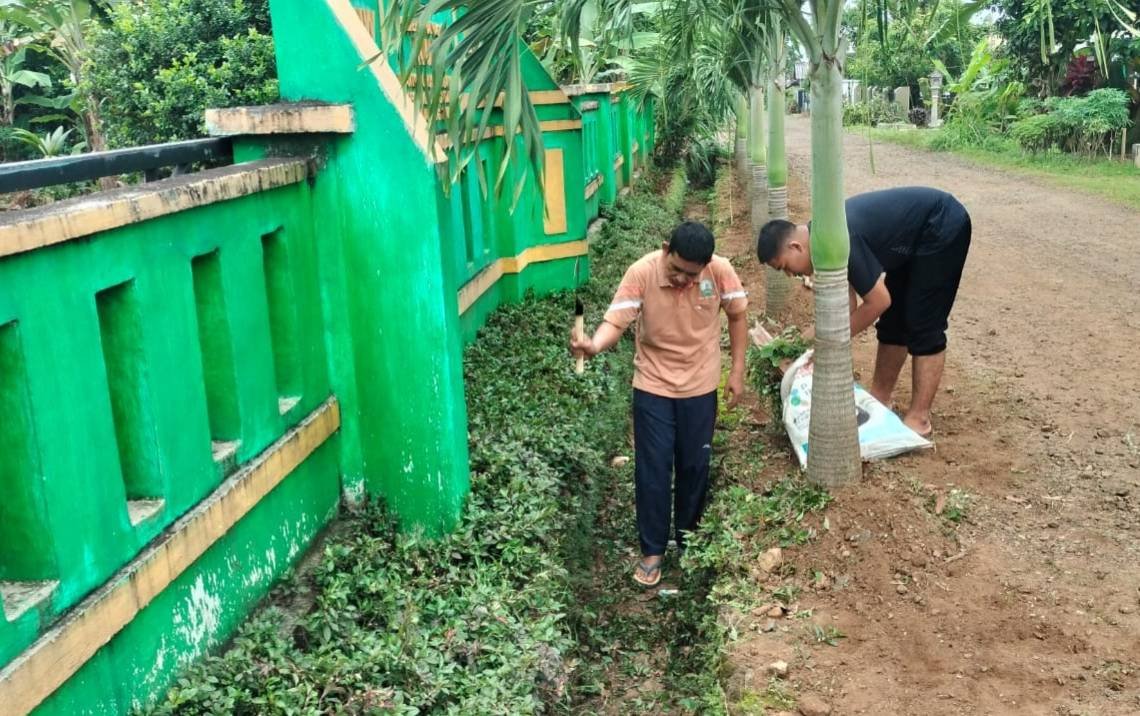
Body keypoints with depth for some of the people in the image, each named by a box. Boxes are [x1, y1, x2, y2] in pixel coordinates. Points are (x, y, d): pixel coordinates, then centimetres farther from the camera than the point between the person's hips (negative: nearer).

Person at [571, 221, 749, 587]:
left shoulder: (720, 271, -17)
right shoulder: (641, 273, -22)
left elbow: (737, 315, -1)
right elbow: (616, 322, -27)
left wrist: (737, 371, 0)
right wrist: (594, 344, -49)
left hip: (700, 385, 1)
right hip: (653, 386, -1)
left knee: (694, 465, 14)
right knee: (652, 470, 1)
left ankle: (686, 534, 36)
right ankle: (652, 550, 16)